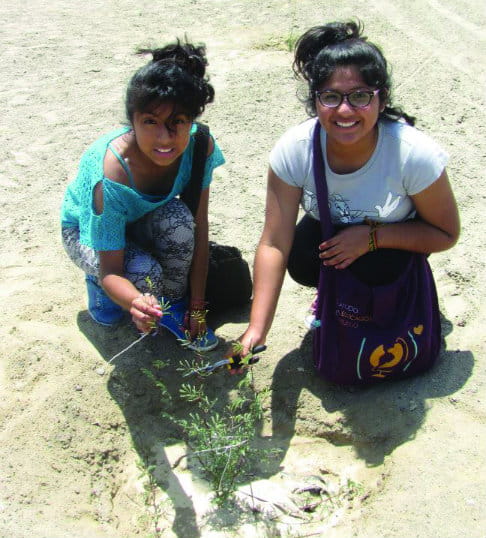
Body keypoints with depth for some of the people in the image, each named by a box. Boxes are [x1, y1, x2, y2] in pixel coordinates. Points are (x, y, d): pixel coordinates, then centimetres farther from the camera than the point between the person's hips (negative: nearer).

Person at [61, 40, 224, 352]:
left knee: (179, 221, -33)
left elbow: (199, 228, -18)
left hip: (143, 219, 3)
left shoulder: (199, 146, -27)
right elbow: (111, 269, -34)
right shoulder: (110, 175, -40)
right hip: (88, 230, -3)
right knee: (145, 274, -34)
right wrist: (135, 303, -58)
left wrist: (197, 308, -16)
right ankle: (96, 283, 4)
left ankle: (174, 305, -6)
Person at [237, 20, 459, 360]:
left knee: (373, 272, -32)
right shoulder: (294, 150, -28)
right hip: (329, 229, 2)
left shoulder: (415, 154, -33)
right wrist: (257, 330, -35)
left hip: (394, 237, -2)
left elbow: (446, 234, -18)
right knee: (301, 264, -27)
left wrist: (371, 237, -33)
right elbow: (274, 244, -28)